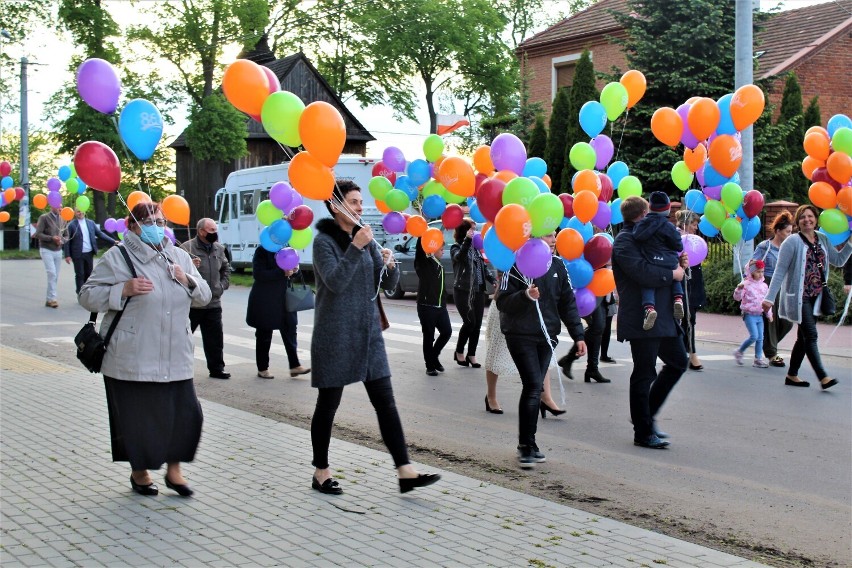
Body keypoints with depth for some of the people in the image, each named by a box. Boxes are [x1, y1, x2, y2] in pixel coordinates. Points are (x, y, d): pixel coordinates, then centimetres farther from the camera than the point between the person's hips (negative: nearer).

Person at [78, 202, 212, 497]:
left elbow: (204, 297, 16)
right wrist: (124, 289, -20)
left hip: (175, 359, 4)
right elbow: (87, 295, -6)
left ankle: (174, 469, 21)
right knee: (137, 418, 5)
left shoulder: (179, 257, 12)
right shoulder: (117, 258, -3)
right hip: (132, 360, -4)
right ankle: (139, 472, 26)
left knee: (186, 414, 1)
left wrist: (188, 281, -5)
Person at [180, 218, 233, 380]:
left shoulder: (219, 249, 10)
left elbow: (226, 268, 26)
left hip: (214, 303, 6)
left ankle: (216, 369, 20)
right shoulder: (187, 248, -10)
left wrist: (223, 285, 13)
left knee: (215, 338, 10)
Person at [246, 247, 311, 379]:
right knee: (264, 334, 4)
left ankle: (294, 366, 7)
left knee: (290, 331, 3)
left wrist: (294, 270, -2)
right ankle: (262, 369, 14)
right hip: (265, 302, -6)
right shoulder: (262, 251, -11)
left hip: (283, 299, 6)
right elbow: (258, 274, -21)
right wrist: (282, 273, -26)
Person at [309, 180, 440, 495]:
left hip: (368, 332, 6)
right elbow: (335, 282, -22)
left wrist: (389, 265, -11)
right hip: (335, 335, -6)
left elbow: (388, 284, 10)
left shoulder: (365, 238, 11)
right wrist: (356, 248, -26)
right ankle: (321, 472, 18)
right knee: (328, 404, 4)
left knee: (385, 402, 1)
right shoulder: (324, 240, -7)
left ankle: (405, 472, 0)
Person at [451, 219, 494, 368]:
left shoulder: (476, 248, 14)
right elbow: (459, 256, -25)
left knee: (477, 324, 4)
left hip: (479, 291, 6)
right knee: (469, 322, -12)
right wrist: (467, 240, -35)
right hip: (463, 291, -6)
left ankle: (471, 355, 14)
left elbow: (483, 268, 16)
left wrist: (493, 280, 2)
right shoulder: (456, 248, -2)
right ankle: (459, 352, 7)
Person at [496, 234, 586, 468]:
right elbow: (502, 302, -9)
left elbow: (568, 303, 13)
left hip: (547, 336, 5)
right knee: (533, 385, -14)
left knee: (534, 387, 8)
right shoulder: (516, 266, -7)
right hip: (520, 335, -5)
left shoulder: (558, 268, 9)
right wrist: (525, 296, -26)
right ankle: (526, 445, -8)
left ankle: (528, 444, 16)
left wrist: (577, 335, 7)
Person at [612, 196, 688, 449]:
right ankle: (643, 432, 8)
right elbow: (643, 273, -25)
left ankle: (647, 414, 23)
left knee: (678, 361, 15)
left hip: (661, 316, 10)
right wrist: (673, 273, -12)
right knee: (644, 374, -2)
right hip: (642, 321, -10)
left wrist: (678, 263, 7)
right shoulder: (625, 241, -12)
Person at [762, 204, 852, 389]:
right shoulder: (792, 242, -8)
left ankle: (792, 375, 20)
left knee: (804, 337, 11)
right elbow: (780, 271, -10)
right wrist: (770, 297, -13)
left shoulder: (823, 240, 9)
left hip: (815, 297, 7)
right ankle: (823, 377, -13)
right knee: (811, 336, -11)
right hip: (798, 296, -7)